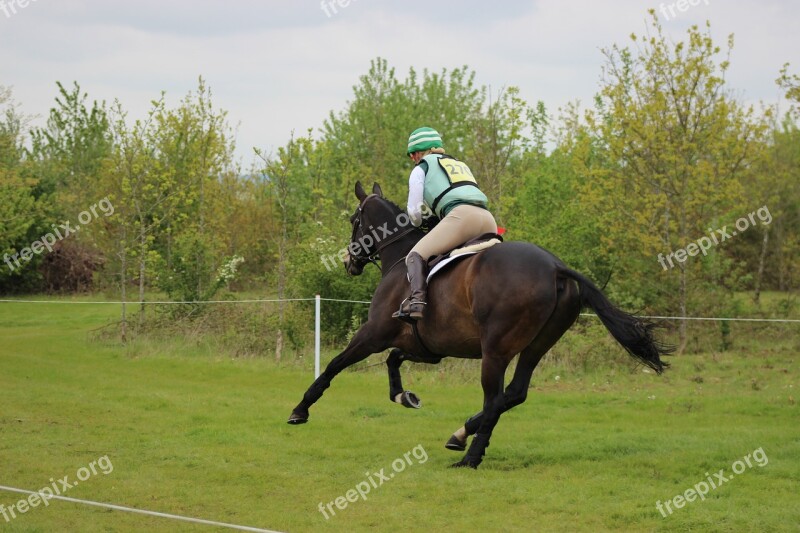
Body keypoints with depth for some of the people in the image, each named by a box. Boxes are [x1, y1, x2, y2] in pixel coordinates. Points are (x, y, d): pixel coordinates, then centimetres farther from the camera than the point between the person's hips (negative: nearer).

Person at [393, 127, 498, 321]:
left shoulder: (421, 168, 19)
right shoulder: (461, 165, 38)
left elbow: (414, 211, 15)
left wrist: (419, 225, 38)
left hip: (461, 215, -6)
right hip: (488, 219, 6)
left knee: (416, 256, -7)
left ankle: (416, 301, -30)